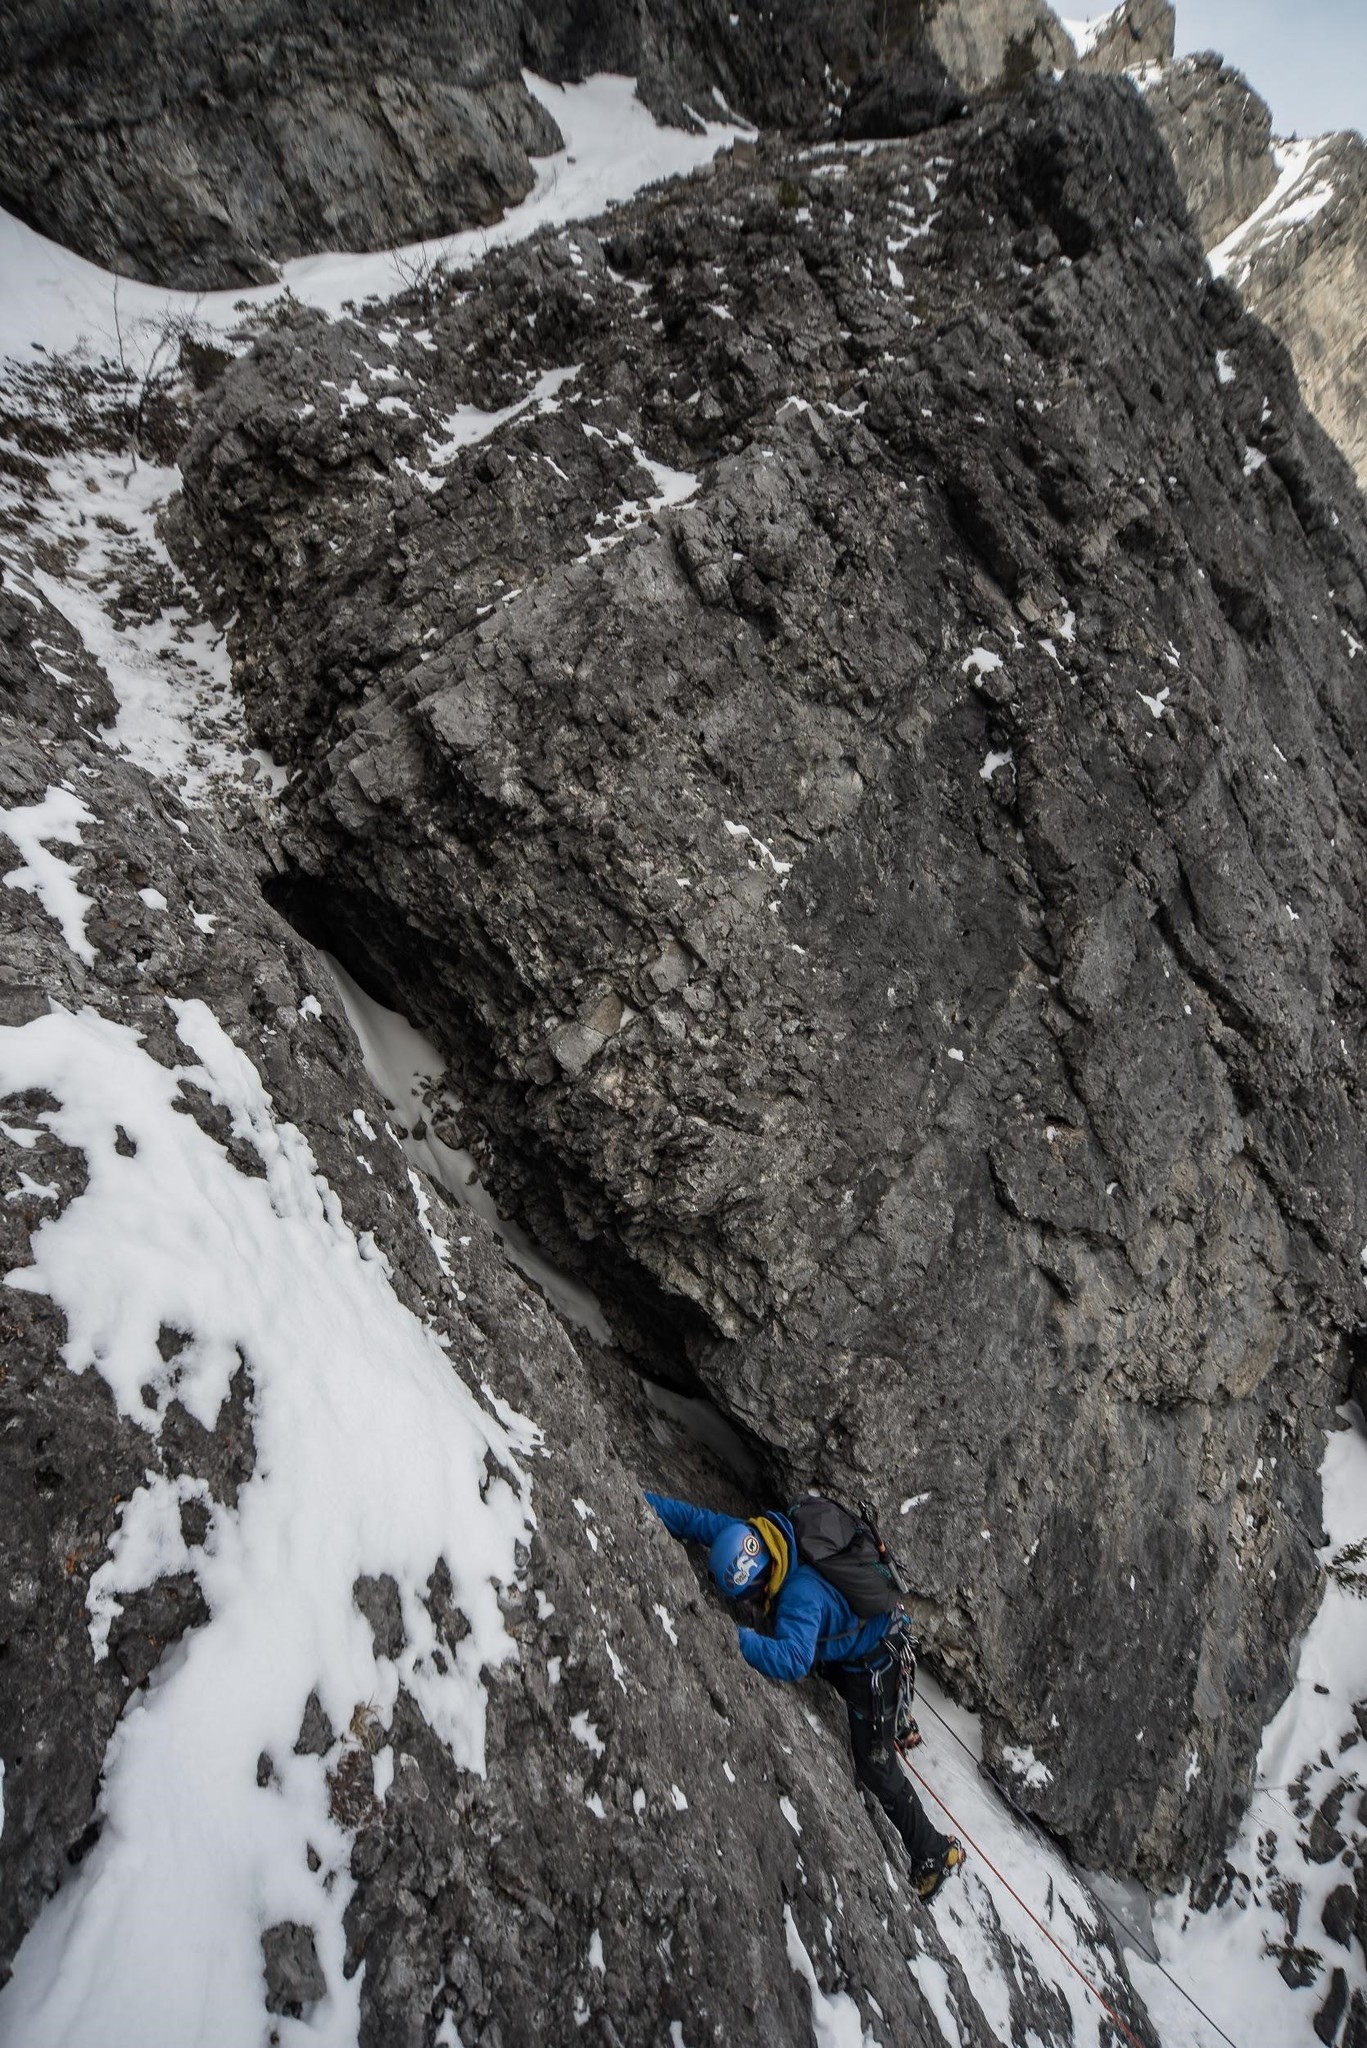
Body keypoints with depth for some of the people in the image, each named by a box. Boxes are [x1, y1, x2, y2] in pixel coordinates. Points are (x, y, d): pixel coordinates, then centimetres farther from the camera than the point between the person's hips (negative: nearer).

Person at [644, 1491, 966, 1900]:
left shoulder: (802, 1592, -42)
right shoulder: (754, 1538, -22)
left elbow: (792, 1661, -55)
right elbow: (697, 1520, -20)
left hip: (870, 1664, -8)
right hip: (839, 1648, 8)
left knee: (875, 1771, 2)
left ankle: (936, 1854, 22)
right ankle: (895, 1725, 66)